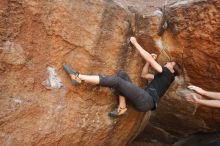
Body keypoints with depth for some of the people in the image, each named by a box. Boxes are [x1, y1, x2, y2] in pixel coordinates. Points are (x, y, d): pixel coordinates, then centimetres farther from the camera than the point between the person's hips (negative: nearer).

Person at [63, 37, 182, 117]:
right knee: (122, 75, 2)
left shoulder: (168, 74, 8)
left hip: (146, 101, -8)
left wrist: (135, 43, 8)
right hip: (143, 100, 8)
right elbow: (144, 74, 37)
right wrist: (150, 61, 30)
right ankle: (122, 108, -8)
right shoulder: (162, 76, 31)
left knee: (116, 81, -19)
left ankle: (78, 77, -19)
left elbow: (149, 59, 4)